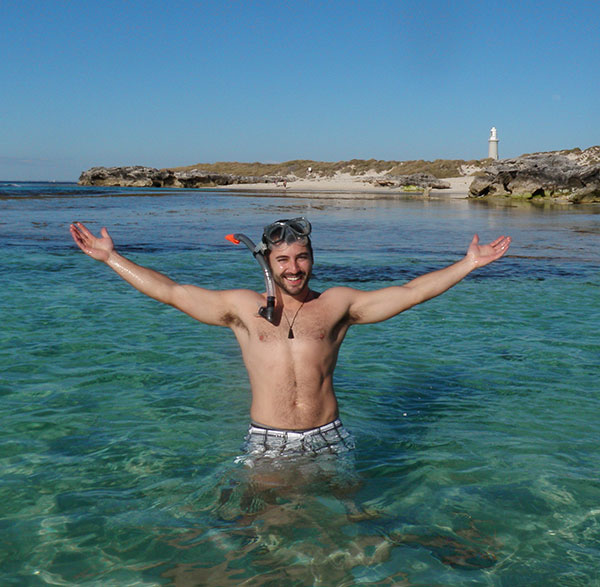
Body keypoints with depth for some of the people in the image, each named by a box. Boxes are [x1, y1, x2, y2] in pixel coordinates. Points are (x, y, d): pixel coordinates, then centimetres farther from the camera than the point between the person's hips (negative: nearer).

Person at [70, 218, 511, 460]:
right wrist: (111, 258, 9)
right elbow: (172, 292, 9)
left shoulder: (337, 303, 7)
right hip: (267, 442, 0)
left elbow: (410, 292, 6)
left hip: (327, 438, 0)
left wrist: (469, 263, 3)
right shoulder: (244, 307, 8)